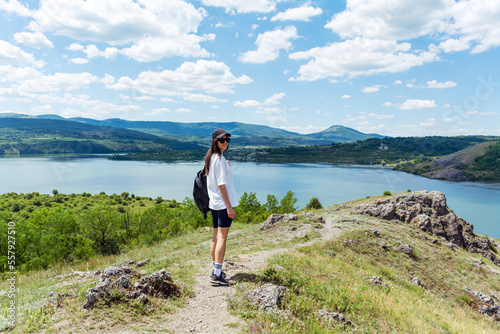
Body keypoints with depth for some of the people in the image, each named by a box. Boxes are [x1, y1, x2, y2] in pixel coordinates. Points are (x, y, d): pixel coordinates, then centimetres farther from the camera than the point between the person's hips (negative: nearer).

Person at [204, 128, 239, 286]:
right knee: (222, 237, -8)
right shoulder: (219, 159, -14)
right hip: (223, 202, -10)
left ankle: (215, 270, 26)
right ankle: (217, 275, -9)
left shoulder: (210, 157, 14)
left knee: (216, 237, 16)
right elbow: (221, 184, -19)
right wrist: (229, 206, -19)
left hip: (213, 202, 10)